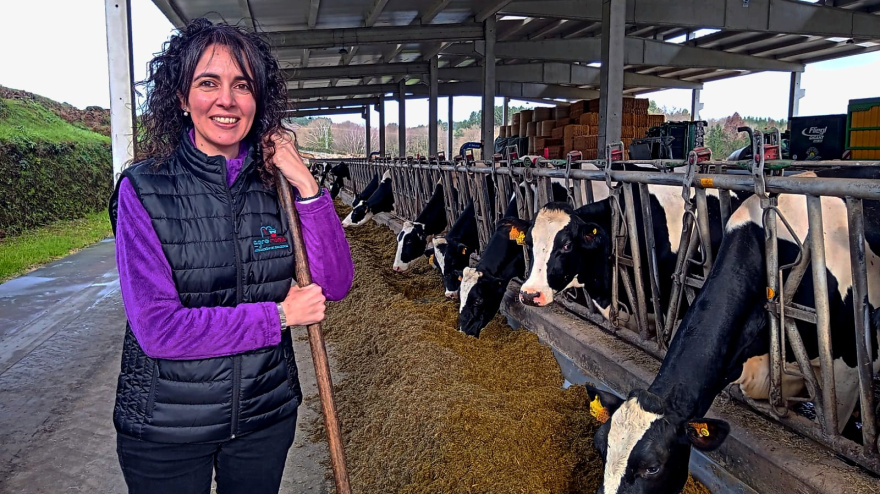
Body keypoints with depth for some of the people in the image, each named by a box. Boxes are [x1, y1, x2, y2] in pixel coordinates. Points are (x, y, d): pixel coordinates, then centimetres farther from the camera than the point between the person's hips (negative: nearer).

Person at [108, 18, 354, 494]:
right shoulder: (144, 188, -14)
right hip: (166, 427, -3)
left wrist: (307, 186, -19)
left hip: (267, 414, 3)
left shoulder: (276, 184, -4)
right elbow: (157, 328, -21)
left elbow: (335, 285, -9)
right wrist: (279, 316, -17)